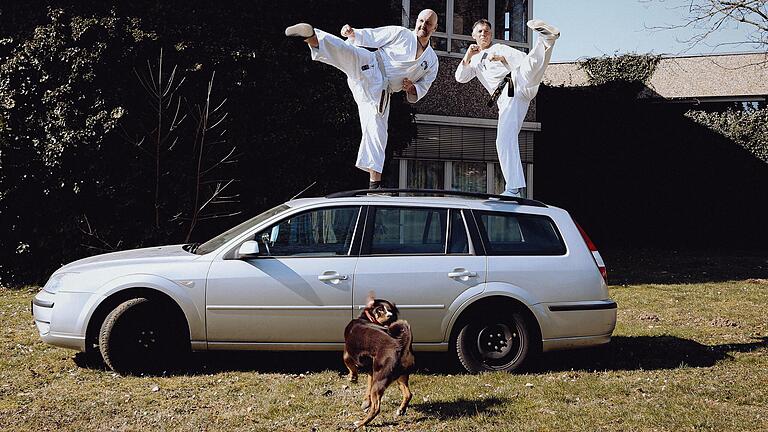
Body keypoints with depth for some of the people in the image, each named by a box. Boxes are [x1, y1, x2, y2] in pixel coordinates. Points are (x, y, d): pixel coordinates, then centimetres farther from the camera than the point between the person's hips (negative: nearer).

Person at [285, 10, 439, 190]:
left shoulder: (432, 61, 18)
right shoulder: (400, 33, 8)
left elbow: (423, 87, 22)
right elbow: (370, 36, 5)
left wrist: (412, 88, -1)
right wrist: (352, 33, -14)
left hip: (380, 93, 4)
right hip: (369, 69, -3)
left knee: (377, 132, -3)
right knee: (348, 53, -36)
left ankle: (375, 184, -1)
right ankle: (312, 36, -60)